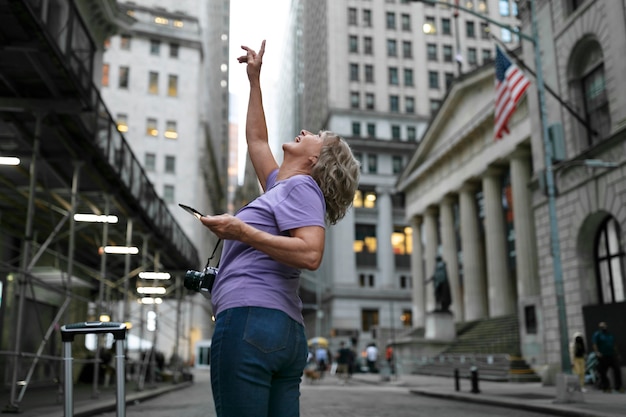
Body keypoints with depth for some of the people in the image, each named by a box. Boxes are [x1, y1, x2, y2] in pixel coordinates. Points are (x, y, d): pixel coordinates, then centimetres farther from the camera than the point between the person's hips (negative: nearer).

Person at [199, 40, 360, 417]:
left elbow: (310, 254, -17)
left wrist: (241, 231, -13)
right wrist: (255, 78, 45)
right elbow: (257, 139, 40)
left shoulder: (302, 186, 0)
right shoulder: (280, 188, 26)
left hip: (250, 319, -9)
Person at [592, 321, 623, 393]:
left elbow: (614, 345, 20)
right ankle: (606, 387, 13)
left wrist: (617, 354, 17)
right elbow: (594, 344, -14)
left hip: (612, 355, 6)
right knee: (603, 372, 0)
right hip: (603, 356, -5)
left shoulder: (610, 334, 16)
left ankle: (618, 387, 15)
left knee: (617, 370, 4)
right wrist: (597, 352, -27)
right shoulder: (597, 334, -4)